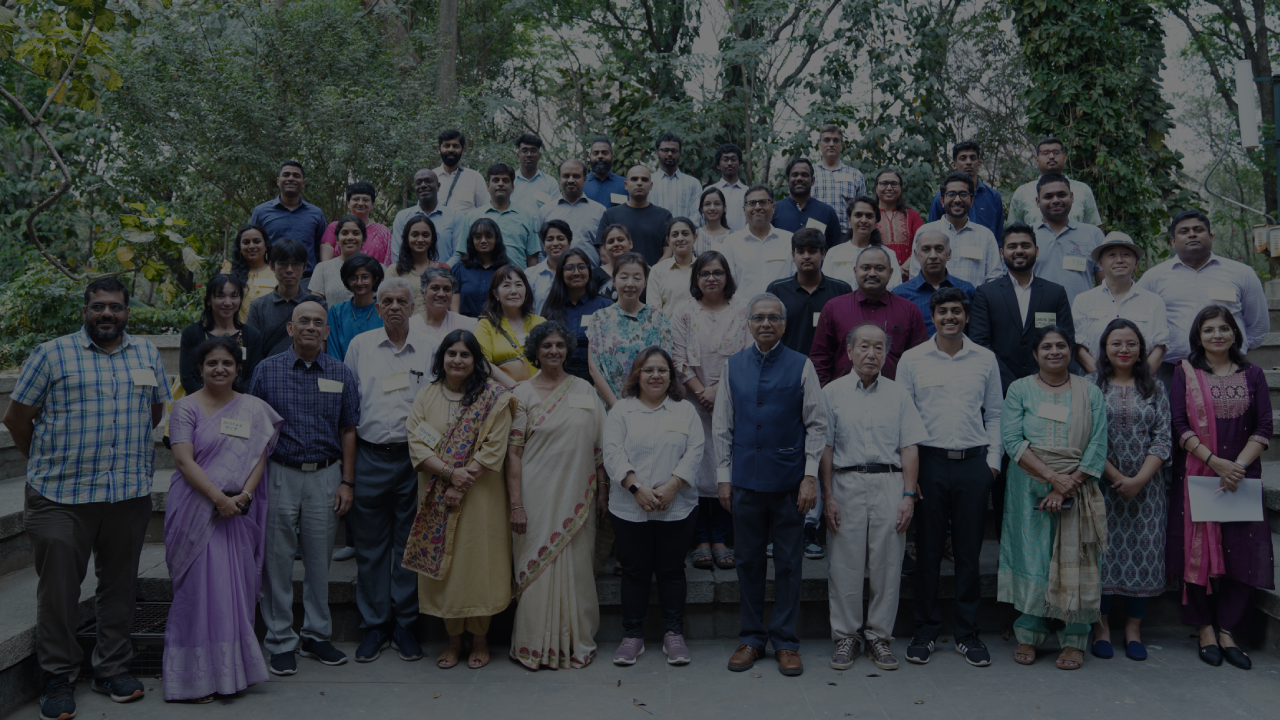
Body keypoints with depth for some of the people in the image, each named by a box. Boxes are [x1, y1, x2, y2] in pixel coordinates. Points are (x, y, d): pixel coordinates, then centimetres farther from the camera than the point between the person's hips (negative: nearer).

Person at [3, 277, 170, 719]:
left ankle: (113, 668, 25)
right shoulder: (51, 355, 1)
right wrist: (45, 463, 10)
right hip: (61, 498, -3)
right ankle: (57, 678, 17)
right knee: (59, 588, 2)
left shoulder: (148, 354, 11)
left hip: (130, 495, 3)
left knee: (119, 584, 11)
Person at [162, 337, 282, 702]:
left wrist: (244, 495, -12)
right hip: (196, 510, -3)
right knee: (200, 588, -3)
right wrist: (219, 498, -18)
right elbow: (184, 461, -9)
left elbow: (259, 456, 4)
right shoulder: (186, 407, 0)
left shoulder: (254, 408, 9)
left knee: (238, 588, 6)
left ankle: (234, 668, 18)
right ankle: (199, 675, 7)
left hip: (239, 512, 3)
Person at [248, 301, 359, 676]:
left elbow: (348, 431, 7)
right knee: (277, 560, 3)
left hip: (326, 476, 1)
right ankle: (281, 642, 15)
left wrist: (347, 482, 2)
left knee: (320, 559, 9)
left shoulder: (341, 374, 4)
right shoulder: (267, 370, 1)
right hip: (280, 475, -1)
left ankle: (316, 635, 23)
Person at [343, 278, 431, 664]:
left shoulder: (428, 349, 5)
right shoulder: (359, 346, 7)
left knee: (410, 544, 6)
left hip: (413, 457, 0)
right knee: (370, 545, 5)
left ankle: (404, 625, 18)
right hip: (370, 456, 0)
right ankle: (373, 626, 18)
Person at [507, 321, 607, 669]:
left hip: (576, 496, 2)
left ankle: (575, 643, 22)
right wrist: (516, 504, -10)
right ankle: (536, 644, 16)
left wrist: (602, 490, 6)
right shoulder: (523, 393, 0)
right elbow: (513, 451, -4)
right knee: (537, 566, 2)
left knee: (576, 567, 7)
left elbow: (598, 446, 9)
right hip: (537, 494, -2)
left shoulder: (584, 390, 7)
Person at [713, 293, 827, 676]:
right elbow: (722, 427, 8)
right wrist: (724, 476, 4)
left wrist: (810, 476, -7)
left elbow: (817, 425, 0)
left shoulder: (801, 366, 0)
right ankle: (751, 638, 23)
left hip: (789, 481, -2)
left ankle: (785, 642, 19)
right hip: (745, 481, 2)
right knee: (747, 560, 10)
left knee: (788, 562, 7)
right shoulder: (732, 367, 6)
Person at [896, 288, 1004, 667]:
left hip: (974, 463, 1)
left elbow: (995, 414, 13)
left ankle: (967, 633, 18)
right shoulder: (913, 359, 3)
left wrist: (993, 460, 5)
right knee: (928, 550, 4)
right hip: (930, 461, -1)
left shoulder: (985, 359, 8)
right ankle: (925, 630, 16)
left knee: (969, 552, 6)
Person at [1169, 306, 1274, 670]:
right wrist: (1215, 461, -16)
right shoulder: (1185, 373, 3)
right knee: (1198, 550, 0)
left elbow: (1264, 428, 2)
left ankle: (1227, 630, 9)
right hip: (1196, 474, -2)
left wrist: (1238, 466, -12)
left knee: (1243, 552, -2)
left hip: (1242, 475, 2)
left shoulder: (1252, 375, 8)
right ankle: (1205, 629, 11)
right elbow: (1179, 426, -5)